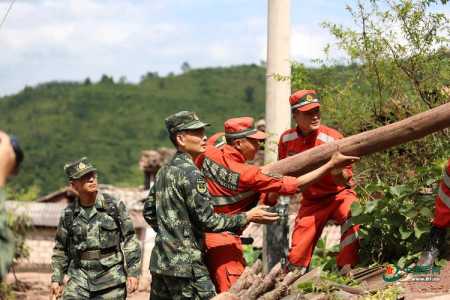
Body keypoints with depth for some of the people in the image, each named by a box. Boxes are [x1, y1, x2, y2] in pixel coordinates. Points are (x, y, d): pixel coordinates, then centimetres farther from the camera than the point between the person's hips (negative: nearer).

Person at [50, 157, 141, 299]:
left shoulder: (114, 206, -1)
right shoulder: (68, 214, 5)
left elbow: (130, 240, 0)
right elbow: (60, 249, 13)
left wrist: (133, 273, -5)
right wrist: (56, 279, 8)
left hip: (111, 279, -1)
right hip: (80, 280, 1)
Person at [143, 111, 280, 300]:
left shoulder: (163, 172, 13)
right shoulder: (190, 173, -15)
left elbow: (148, 212, 21)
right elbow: (206, 220, -16)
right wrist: (248, 217, -10)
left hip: (159, 262, 9)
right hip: (186, 264, -9)